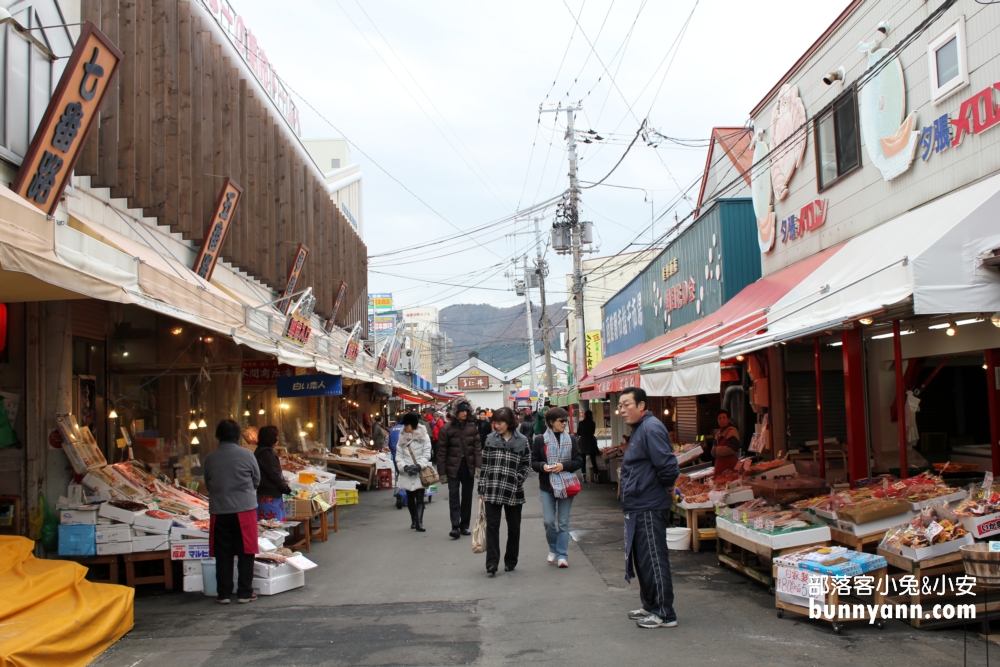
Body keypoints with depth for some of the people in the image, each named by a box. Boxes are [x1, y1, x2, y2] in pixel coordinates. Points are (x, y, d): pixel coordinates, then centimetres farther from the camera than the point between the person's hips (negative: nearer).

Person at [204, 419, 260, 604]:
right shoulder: (246, 455, -6)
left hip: (219, 511, 2)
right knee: (245, 553, 7)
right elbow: (257, 480, 5)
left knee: (223, 554, 9)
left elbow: (207, 485, 10)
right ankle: (245, 593, 10)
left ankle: (224, 594, 13)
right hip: (244, 508, -2)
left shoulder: (210, 458, -1)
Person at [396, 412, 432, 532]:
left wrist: (419, 465, -16)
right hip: (406, 473, 3)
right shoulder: (402, 437, 9)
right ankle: (413, 520, 24)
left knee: (419, 498, -9)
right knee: (410, 497, 11)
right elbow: (399, 455, 5)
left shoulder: (423, 436, 1)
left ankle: (419, 522, -15)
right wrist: (404, 467, -11)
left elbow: (426, 454, -4)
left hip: (420, 472, -3)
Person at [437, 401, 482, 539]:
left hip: (468, 466, 3)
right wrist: (442, 471, -7)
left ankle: (464, 525, 19)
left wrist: (478, 465, -11)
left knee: (467, 497, 10)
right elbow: (441, 450, -5)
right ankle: (455, 526, -5)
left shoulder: (472, 427, 0)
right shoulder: (447, 428, -7)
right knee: (454, 496, -5)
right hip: (453, 467, -3)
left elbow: (477, 446, 0)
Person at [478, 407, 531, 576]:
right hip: (492, 491, 1)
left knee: (514, 528, 9)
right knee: (492, 526, -6)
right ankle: (492, 563, -6)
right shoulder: (490, 439, 5)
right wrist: (482, 489, 5)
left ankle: (510, 562, 23)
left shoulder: (522, 441, 0)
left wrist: (518, 481, -10)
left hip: (513, 492, 0)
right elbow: (484, 465, 7)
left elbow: (526, 465, 3)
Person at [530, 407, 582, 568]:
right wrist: (542, 466, -19)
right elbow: (534, 462, 2)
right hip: (547, 485, -1)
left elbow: (579, 461, 1)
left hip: (566, 485, 1)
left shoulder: (571, 439, 3)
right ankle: (553, 548, 21)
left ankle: (562, 555, 11)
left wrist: (564, 466, -15)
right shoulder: (540, 440, -2)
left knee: (563, 523, 4)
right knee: (548, 521, -4)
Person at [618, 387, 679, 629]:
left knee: (654, 561, -4)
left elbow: (667, 466, -25)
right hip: (638, 508, 11)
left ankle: (665, 614, 4)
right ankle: (650, 606, 29)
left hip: (649, 509, -11)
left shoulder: (651, 429, -18)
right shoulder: (639, 430, 16)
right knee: (642, 560, 18)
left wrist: (666, 489, -10)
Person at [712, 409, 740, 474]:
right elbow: (713, 452, 18)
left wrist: (717, 450, -7)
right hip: (720, 465, 9)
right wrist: (714, 451, -6)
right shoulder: (719, 433, 17)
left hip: (729, 465, -9)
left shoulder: (732, 431, -11)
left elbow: (730, 449, -20)